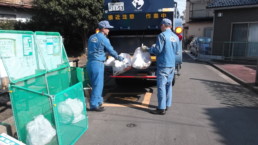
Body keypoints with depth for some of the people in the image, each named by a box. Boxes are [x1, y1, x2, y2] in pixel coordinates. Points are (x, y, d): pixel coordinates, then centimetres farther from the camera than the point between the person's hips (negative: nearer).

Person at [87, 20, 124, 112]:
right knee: (98, 85, -1)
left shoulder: (91, 37, 14)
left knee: (95, 84, 17)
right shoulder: (103, 38, -8)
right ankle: (94, 105, 5)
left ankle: (98, 101, 29)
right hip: (97, 63, -8)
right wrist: (119, 57, 15)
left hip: (90, 62, 8)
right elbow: (111, 50, -2)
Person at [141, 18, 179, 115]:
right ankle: (167, 105, 24)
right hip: (172, 64, 8)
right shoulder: (176, 37, 11)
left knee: (161, 86, -4)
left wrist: (147, 49, 1)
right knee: (168, 85, 15)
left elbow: (158, 50, -14)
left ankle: (161, 109, -1)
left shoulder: (162, 35, -12)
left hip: (163, 64, -8)